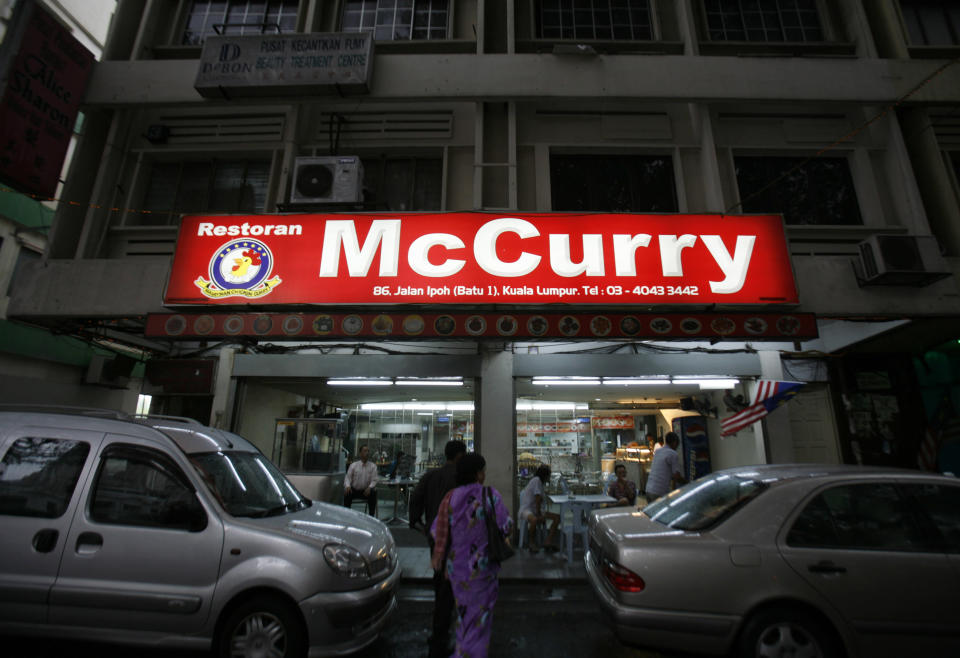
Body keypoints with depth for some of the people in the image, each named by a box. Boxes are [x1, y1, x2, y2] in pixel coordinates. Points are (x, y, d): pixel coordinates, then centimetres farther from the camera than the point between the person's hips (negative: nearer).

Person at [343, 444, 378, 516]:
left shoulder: (373, 466, 1)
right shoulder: (353, 465, 2)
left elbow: (374, 480, -5)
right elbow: (348, 478, -2)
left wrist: (369, 487, -26)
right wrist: (347, 486, -24)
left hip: (366, 491, 0)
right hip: (354, 490, 0)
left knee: (373, 492, -30)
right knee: (347, 493, -30)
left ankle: (371, 517, -17)